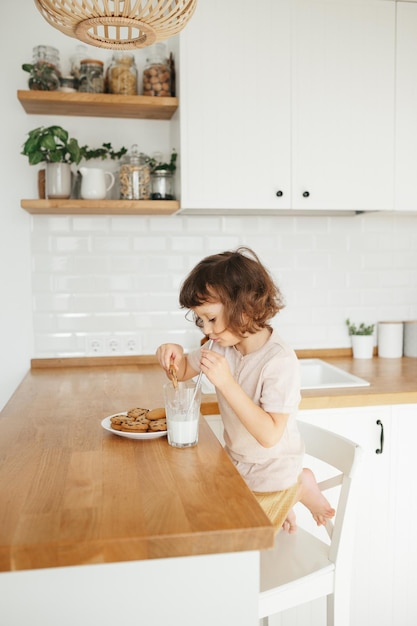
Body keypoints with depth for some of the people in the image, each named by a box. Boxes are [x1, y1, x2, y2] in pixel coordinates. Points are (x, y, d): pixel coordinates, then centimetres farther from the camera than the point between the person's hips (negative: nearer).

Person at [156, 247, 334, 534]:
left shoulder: (280, 361, -31)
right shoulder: (224, 346, -9)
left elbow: (269, 435, -35)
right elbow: (184, 370, 8)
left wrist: (226, 382, -40)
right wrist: (175, 356, -16)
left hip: (271, 475, -7)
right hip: (236, 466, 7)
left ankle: (298, 488, 16)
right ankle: (279, 503, 29)